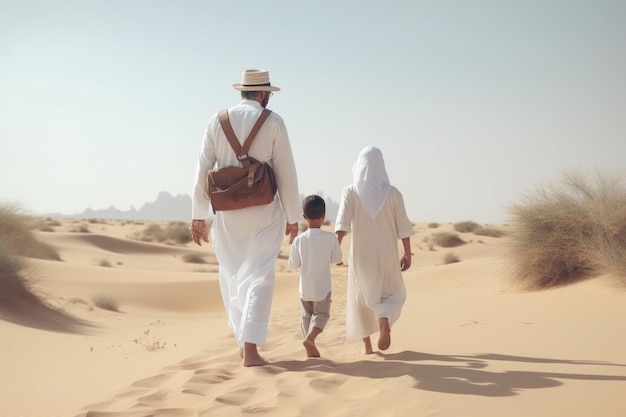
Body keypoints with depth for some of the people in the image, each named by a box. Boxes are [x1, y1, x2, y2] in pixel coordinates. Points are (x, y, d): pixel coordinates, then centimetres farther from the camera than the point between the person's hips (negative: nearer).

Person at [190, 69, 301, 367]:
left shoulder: (217, 121, 2)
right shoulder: (273, 123, -4)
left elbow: (202, 170, 0)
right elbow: (286, 173, -4)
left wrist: (198, 216, 6)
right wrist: (292, 216, 5)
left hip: (226, 211, 3)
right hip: (263, 211, -2)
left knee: (232, 276, 16)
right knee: (258, 278, 0)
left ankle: (242, 339, 22)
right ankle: (250, 349, -7)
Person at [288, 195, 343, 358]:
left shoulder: (299, 239, -11)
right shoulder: (331, 238, -12)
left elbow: (293, 264, -3)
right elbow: (337, 258, 2)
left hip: (305, 288, 2)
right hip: (322, 287, -2)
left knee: (307, 316, 17)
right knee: (322, 314, 11)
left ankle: (310, 349, 21)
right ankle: (310, 337, -14)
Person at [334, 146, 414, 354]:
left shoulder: (350, 192, -3)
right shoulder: (392, 193, -1)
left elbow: (342, 222, -16)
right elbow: (403, 227, -2)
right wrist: (407, 253, 5)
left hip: (361, 255, 0)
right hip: (387, 255, 0)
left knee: (362, 298, 16)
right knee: (394, 295, 16)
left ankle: (367, 345, 15)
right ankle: (384, 320, -15)